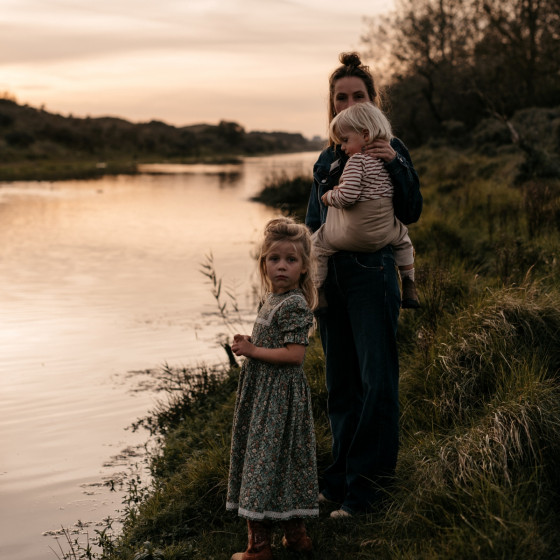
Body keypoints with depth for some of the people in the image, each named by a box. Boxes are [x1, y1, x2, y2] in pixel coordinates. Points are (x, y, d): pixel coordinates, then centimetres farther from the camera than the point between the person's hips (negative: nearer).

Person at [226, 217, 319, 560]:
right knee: (284, 458, 16)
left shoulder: (294, 304, -18)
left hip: (278, 397, -10)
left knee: (265, 457, -4)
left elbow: (294, 354, -24)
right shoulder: (273, 299, 12)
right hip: (264, 393, 10)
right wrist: (248, 346, 4)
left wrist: (253, 351, -18)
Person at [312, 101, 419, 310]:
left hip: (352, 233, -7)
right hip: (384, 233, 7)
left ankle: (318, 293, 10)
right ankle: (409, 288, 37)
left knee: (317, 243, 12)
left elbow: (347, 196, -28)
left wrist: (329, 196, -6)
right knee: (401, 235, 37)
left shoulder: (357, 160, -20)